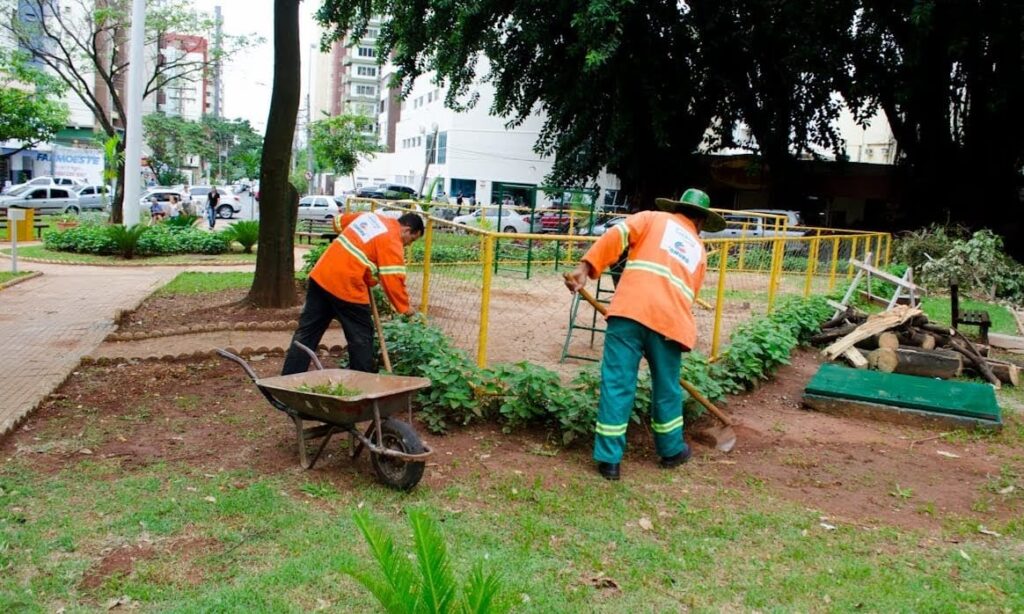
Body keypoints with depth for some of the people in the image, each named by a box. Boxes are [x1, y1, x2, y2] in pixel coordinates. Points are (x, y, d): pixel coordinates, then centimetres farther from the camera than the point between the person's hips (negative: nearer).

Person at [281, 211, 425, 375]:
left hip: (320, 276, 8)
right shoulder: (392, 243, -9)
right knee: (361, 338, 8)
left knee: (306, 332, 10)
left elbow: (339, 221, 30)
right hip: (348, 288, -8)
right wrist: (405, 307, -3)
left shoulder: (369, 216, 16)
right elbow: (393, 280, -13)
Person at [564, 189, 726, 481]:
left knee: (616, 385, 3)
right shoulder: (699, 250, 28)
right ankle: (671, 450, 37)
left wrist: (585, 268, -6)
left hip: (630, 309, -2)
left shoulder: (654, 218, 20)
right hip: (669, 319, 3)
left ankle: (609, 459, 6)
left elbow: (617, 235, 0)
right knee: (667, 388, 20)